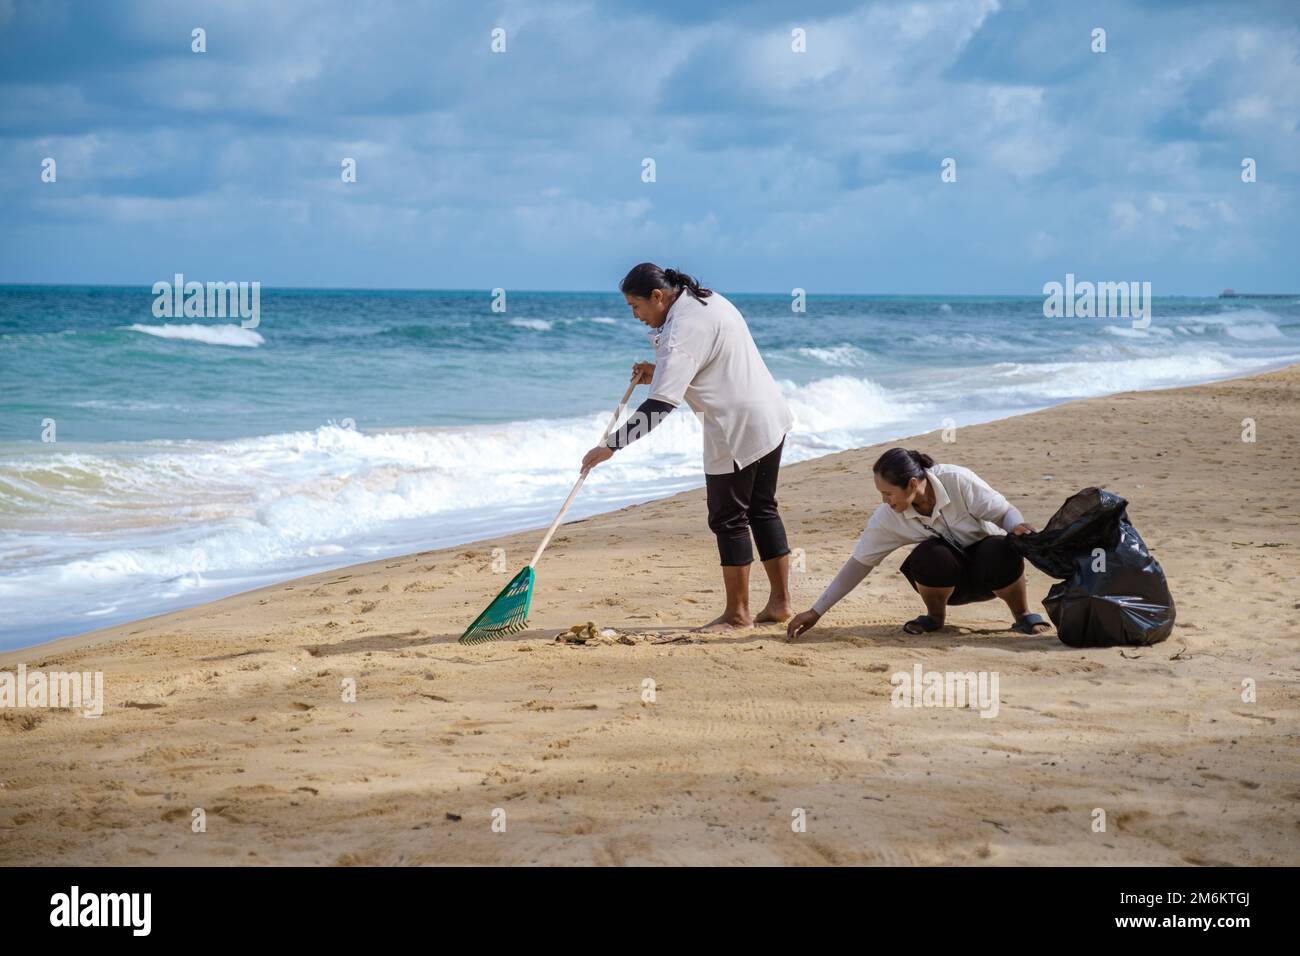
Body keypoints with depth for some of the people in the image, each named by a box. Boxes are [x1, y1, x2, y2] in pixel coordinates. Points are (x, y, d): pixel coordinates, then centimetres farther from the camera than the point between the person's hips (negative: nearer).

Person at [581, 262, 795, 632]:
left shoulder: (682, 330, -20)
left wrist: (611, 446, -26)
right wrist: (657, 374, 11)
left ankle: (737, 614, 8)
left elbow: (660, 405, -27)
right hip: (769, 417, 10)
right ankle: (780, 602, 22)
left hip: (737, 429, -10)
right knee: (762, 510, 17)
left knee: (729, 520, 0)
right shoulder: (707, 300, 11)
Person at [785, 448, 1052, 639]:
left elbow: (1005, 512, -16)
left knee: (1002, 552, -38)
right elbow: (859, 563, -8)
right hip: (950, 581, 2)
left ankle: (1023, 616, -9)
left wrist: (1018, 528, -41)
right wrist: (816, 611, -9)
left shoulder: (957, 480, -25)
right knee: (929, 556, -34)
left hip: (988, 568, -2)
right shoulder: (887, 517, -15)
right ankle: (934, 616, -2)